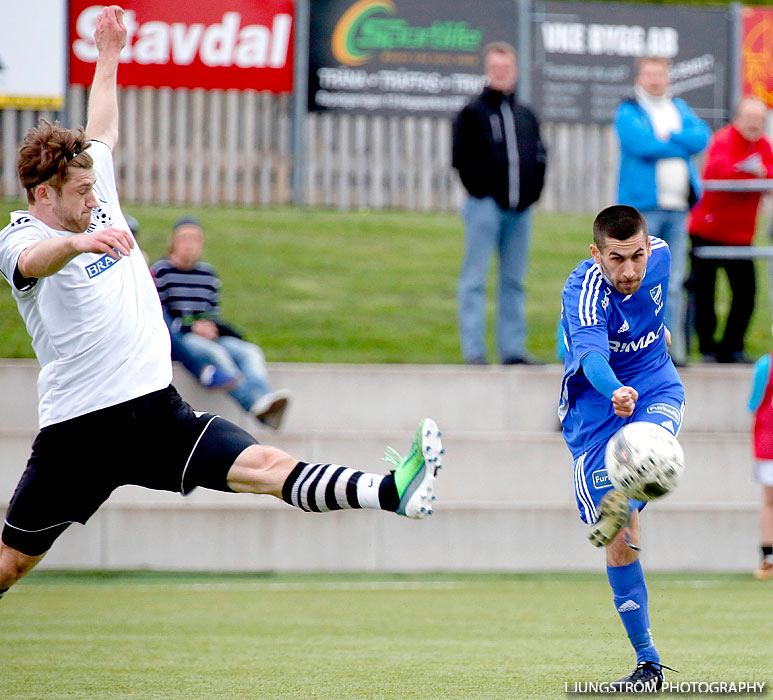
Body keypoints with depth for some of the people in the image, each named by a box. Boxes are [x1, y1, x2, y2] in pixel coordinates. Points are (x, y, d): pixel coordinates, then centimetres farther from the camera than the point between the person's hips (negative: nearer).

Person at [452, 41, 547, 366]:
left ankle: (513, 348, 12)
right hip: (486, 205, -6)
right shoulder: (473, 113, 1)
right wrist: (483, 191, -12)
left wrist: (531, 190, 6)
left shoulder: (526, 116, 18)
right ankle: (473, 349, -6)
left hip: (520, 208, 6)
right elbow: (462, 157, -6)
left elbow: (540, 156, 20)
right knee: (474, 279, -6)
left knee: (513, 281, 8)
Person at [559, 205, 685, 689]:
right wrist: (615, 392, -66)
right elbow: (590, 351, -46)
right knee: (622, 541, -6)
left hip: (656, 389, 4)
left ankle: (617, 506, -61)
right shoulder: (584, 290, -27)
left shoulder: (659, 255, -9)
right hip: (594, 408, -4)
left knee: (649, 441, -36)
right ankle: (648, 663, 4)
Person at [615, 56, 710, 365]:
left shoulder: (679, 109, 19)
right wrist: (683, 144, -3)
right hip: (642, 204, -5)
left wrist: (669, 137, -9)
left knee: (672, 283, 5)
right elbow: (642, 144, -15)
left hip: (678, 207, 5)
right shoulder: (627, 112, 2)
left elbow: (702, 136, 3)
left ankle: (670, 346, 7)